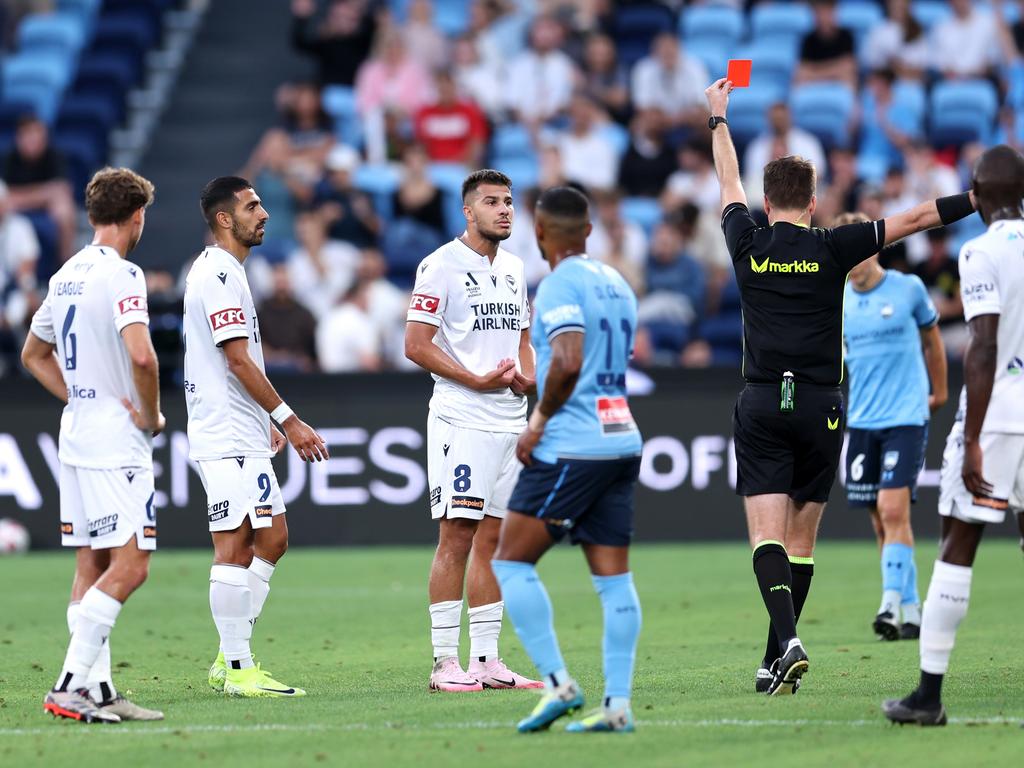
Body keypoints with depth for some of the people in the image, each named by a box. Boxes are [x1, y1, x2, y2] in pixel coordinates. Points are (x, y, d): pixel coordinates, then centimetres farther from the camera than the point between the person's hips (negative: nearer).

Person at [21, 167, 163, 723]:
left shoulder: (66, 275, 13)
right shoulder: (120, 273, -14)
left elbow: (33, 354, 26)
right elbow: (141, 355, -26)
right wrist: (152, 416, -11)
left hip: (77, 437, 9)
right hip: (117, 445, -9)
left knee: (91, 566, 9)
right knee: (129, 566, -10)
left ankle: (97, 692, 8)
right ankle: (70, 686, -16)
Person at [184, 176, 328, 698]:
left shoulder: (220, 271, 20)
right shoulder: (220, 275, -13)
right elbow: (239, 361, -18)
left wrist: (268, 422, 23)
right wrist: (288, 419, -16)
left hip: (243, 435, 11)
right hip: (227, 439, -11)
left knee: (270, 540, 11)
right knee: (234, 547, -8)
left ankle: (230, 661, 14)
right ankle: (237, 669, -7)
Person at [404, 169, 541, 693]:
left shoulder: (514, 270, 16)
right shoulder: (441, 266, -7)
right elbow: (416, 345, -11)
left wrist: (527, 375, 1)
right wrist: (479, 381, -17)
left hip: (511, 420, 7)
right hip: (461, 420, -7)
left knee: (492, 539, 8)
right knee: (456, 536, -8)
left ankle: (486, 660, 11)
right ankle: (445, 664, -6)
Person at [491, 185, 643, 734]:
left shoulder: (560, 285, -9)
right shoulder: (616, 283, 17)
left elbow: (568, 362, -23)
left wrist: (538, 422, -11)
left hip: (570, 446, -8)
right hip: (621, 440, 8)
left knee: (511, 563, 0)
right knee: (613, 577, 4)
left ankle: (558, 683, -7)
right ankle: (617, 704, 0)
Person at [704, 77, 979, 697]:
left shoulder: (749, 246, 2)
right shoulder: (832, 249, -2)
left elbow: (730, 185, 21)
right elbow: (919, 217, -1)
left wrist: (720, 118, 36)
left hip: (761, 406, 0)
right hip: (821, 407, 0)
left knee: (768, 535, -7)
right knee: (801, 540, 10)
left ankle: (787, 640, -28)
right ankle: (778, 660, 13)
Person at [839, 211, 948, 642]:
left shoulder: (908, 288, -2)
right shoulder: (836, 301, 5)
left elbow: (931, 338, 13)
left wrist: (939, 393, 21)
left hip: (906, 417, -4)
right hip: (862, 422, 4)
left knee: (893, 509, -18)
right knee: (881, 522, 5)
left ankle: (892, 603, -19)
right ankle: (911, 609, 15)